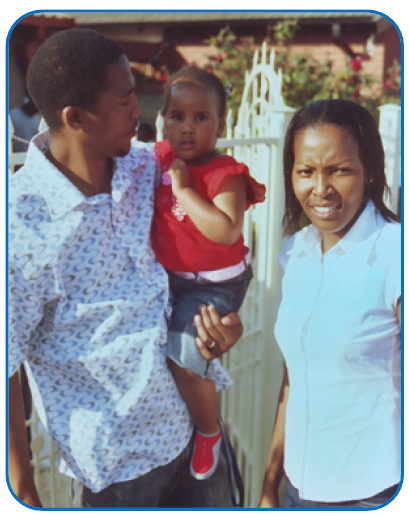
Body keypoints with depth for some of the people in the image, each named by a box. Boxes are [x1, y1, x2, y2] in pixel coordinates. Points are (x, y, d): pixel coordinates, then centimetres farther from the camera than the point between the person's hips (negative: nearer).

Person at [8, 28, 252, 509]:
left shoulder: (147, 168, -5)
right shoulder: (22, 222, -23)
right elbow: (6, 367, -16)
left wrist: (219, 324, -7)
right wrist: (24, 495, -9)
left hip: (196, 417, 6)